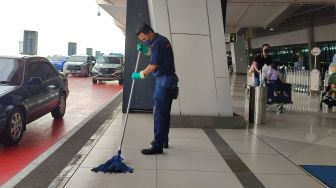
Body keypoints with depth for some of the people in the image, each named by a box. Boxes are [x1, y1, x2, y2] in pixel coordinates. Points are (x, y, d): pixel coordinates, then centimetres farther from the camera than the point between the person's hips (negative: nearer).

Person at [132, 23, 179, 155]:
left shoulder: (157, 43, -16)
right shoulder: (162, 39, 14)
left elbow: (153, 66, -18)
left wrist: (139, 75, -5)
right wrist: (144, 48, 15)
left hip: (164, 81, -10)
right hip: (168, 80, 10)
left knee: (159, 114, -10)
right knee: (165, 112, 15)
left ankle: (157, 146, -8)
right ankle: (163, 140, 25)